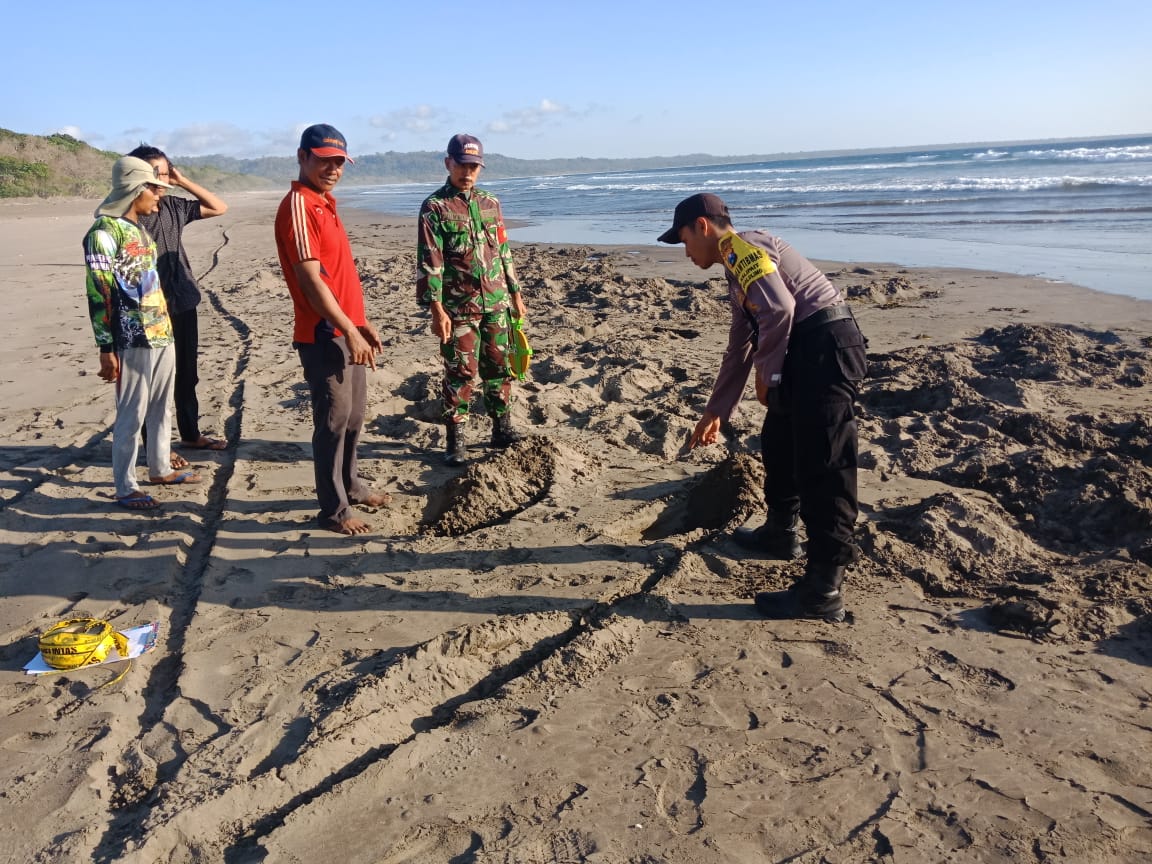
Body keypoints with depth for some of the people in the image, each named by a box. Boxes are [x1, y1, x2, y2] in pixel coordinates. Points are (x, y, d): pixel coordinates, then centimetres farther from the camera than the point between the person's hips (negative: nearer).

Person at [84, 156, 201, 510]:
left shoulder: (139, 228, 14)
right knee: (131, 414, -1)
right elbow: (99, 295, -14)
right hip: (134, 340, -8)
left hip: (162, 332, 9)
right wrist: (106, 349, -16)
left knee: (161, 408, 18)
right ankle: (125, 488, 8)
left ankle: (160, 468, 33)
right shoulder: (104, 232, -12)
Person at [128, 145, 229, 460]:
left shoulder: (173, 206, 8)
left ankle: (190, 433, 32)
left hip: (184, 303, 7)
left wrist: (183, 181, 5)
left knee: (186, 374, 17)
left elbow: (219, 208, 14)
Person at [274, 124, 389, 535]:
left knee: (355, 414, 18)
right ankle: (334, 509, 9)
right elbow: (310, 279, -21)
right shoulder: (298, 205, -14)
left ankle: (350, 484, 34)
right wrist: (349, 331, -21)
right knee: (334, 419, -2)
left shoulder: (324, 204, 16)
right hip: (324, 335, -9)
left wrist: (361, 323, 19)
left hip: (347, 330, 9)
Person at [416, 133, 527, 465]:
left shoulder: (490, 203, 11)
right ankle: (455, 440, 9)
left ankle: (502, 429, 24)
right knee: (460, 374, 0)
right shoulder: (434, 207, -5)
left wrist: (515, 294, 15)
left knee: (498, 368, 11)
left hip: (496, 303, 5)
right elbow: (429, 262, -10)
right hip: (458, 307, -5)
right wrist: (436, 309, -16)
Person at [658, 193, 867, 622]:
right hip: (803, 353, 10)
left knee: (822, 467, -9)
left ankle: (824, 590, -5)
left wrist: (767, 371, -10)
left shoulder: (742, 247, -7)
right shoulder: (739, 268, 24)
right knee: (777, 443, 23)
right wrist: (715, 412, 34)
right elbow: (738, 349, 30)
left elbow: (779, 308, -25)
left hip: (825, 347, -10)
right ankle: (780, 533, 43)